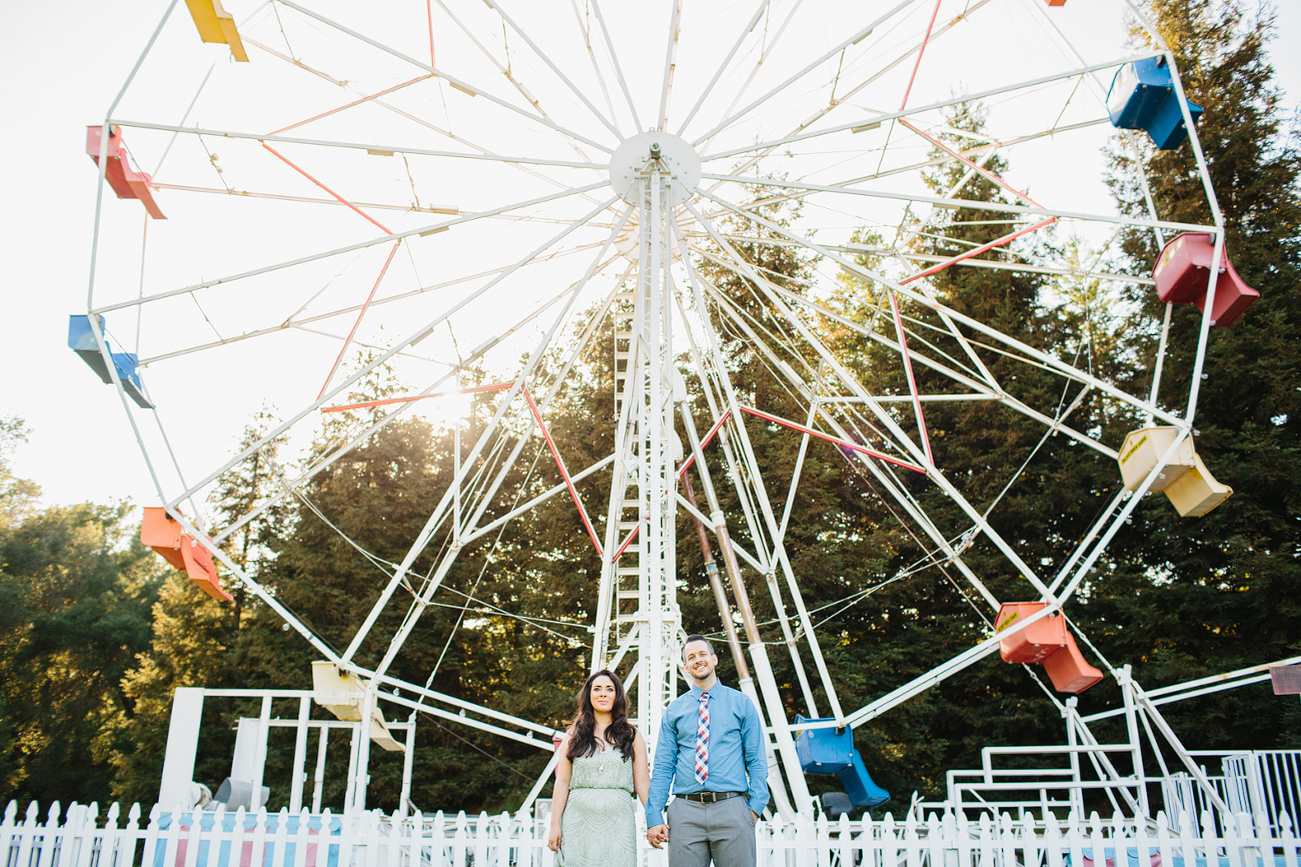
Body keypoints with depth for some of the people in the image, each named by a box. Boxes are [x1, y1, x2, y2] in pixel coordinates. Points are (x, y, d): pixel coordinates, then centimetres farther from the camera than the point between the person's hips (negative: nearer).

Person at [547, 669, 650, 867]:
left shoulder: (632, 736, 10)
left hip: (617, 821, 0)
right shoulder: (574, 735, 10)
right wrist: (555, 825, 0)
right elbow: (562, 782, 6)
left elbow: (642, 783, 5)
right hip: (579, 819, 0)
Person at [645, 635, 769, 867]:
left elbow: (757, 760, 7)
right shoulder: (674, 710, 11)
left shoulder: (741, 703, 8)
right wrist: (654, 816, 1)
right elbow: (663, 766, 8)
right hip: (685, 812, 1)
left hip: (731, 809, -1)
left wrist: (756, 805, -5)